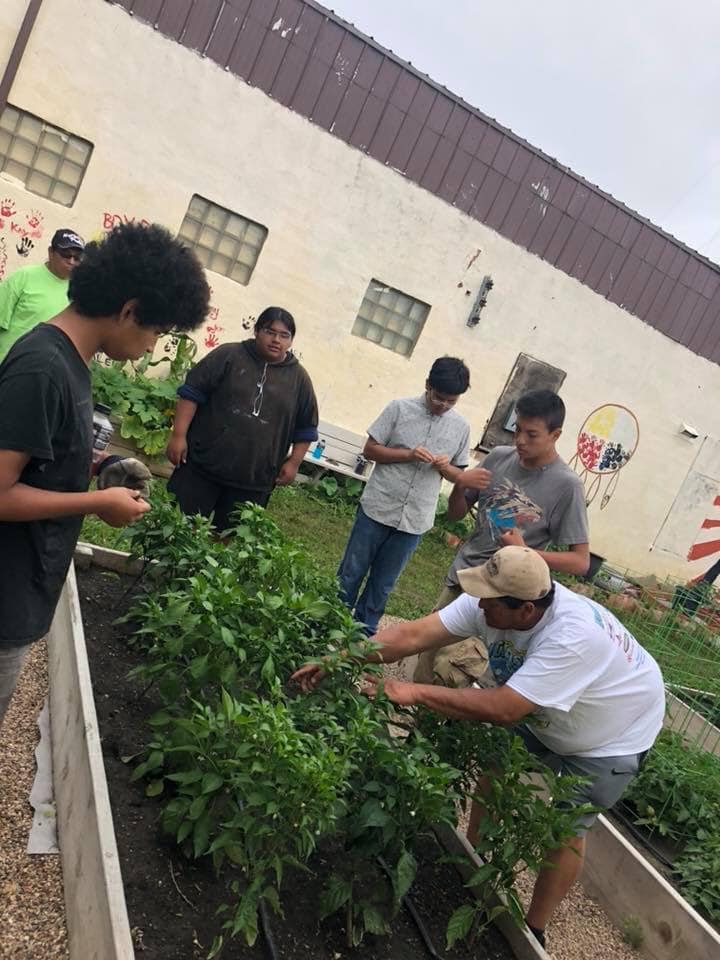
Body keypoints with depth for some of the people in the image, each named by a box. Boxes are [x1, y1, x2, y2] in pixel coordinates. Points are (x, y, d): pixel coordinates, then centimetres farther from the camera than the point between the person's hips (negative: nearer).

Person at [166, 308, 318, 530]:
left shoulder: (300, 379, 6)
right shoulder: (228, 355, -1)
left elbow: (305, 428, 12)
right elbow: (192, 393, -3)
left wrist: (293, 462, 4)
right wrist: (179, 436, -9)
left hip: (253, 482, 2)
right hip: (202, 466, -1)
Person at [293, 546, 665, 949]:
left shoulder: (574, 636, -44)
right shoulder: (490, 602, -25)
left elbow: (501, 709, -44)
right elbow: (413, 634, -27)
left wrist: (415, 692, -40)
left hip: (611, 740, -6)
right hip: (541, 714, 6)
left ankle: (535, 930, 23)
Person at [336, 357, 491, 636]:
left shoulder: (461, 427, 3)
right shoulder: (399, 408, -5)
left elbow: (459, 475, 11)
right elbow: (369, 450, -3)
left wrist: (445, 467, -12)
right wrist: (408, 455, -17)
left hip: (415, 520, 2)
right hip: (377, 509, -2)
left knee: (383, 584, 13)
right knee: (351, 573, 10)